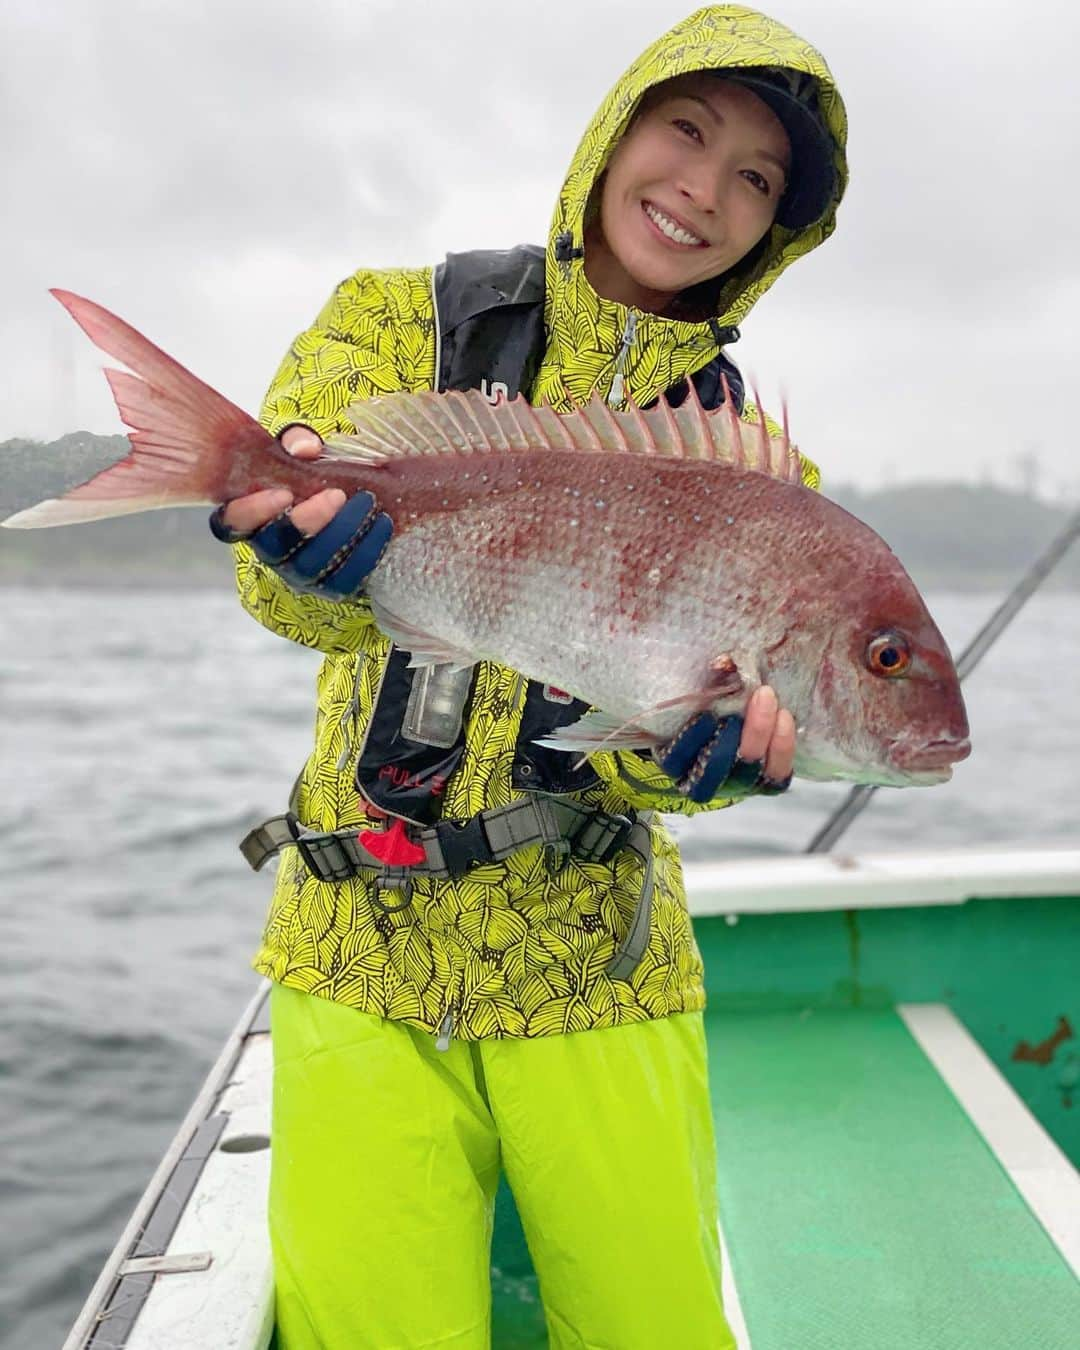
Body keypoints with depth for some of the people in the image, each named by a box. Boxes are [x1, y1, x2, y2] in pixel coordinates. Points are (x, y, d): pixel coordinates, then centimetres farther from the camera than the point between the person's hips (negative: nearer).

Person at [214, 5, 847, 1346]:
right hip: (362, 953, -1)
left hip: (594, 975, 2)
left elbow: (657, 738, -4)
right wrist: (323, 549, -36)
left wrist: (693, 742, -26)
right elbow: (302, 591, -13)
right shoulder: (399, 320, 1)